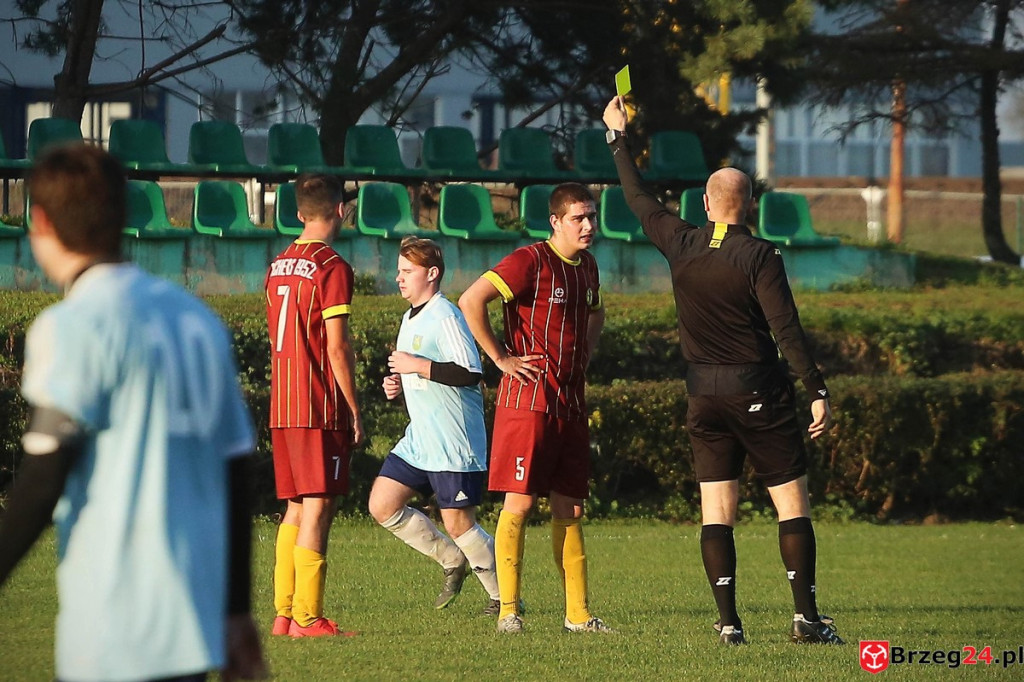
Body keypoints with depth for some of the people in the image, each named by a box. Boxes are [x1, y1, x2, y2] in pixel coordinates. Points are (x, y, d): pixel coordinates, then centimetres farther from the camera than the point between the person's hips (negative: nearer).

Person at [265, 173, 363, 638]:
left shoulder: (279, 266, 13)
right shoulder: (331, 268, -10)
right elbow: (337, 347, -13)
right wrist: (355, 410, -7)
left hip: (282, 406, 7)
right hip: (321, 408, -7)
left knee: (295, 509, 12)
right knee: (318, 508, -7)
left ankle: (284, 613, 11)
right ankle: (308, 617, -10)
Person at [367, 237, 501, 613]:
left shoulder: (445, 317, -15)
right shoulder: (411, 318, 16)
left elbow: (470, 373, -24)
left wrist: (417, 366, -21)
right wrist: (398, 383, 8)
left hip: (454, 444, -10)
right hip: (419, 439, 10)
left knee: (458, 523, -6)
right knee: (382, 505, 3)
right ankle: (453, 561, 17)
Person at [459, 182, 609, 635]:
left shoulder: (587, 266, 14)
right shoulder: (531, 262, -11)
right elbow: (470, 301, -18)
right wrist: (501, 358, -13)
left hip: (571, 401, 8)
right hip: (529, 398, -8)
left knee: (570, 508, 7)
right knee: (519, 501, -8)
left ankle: (578, 613, 9)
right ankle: (508, 610, -6)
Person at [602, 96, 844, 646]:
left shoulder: (682, 245, 1)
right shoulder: (759, 256, -10)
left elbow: (639, 200, 17)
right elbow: (787, 330, -14)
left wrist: (618, 136, 28)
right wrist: (817, 391, -12)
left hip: (704, 395, 4)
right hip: (760, 393, -4)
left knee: (716, 511, 4)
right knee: (792, 503, 1)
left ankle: (728, 622, -3)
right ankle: (807, 618, -5)